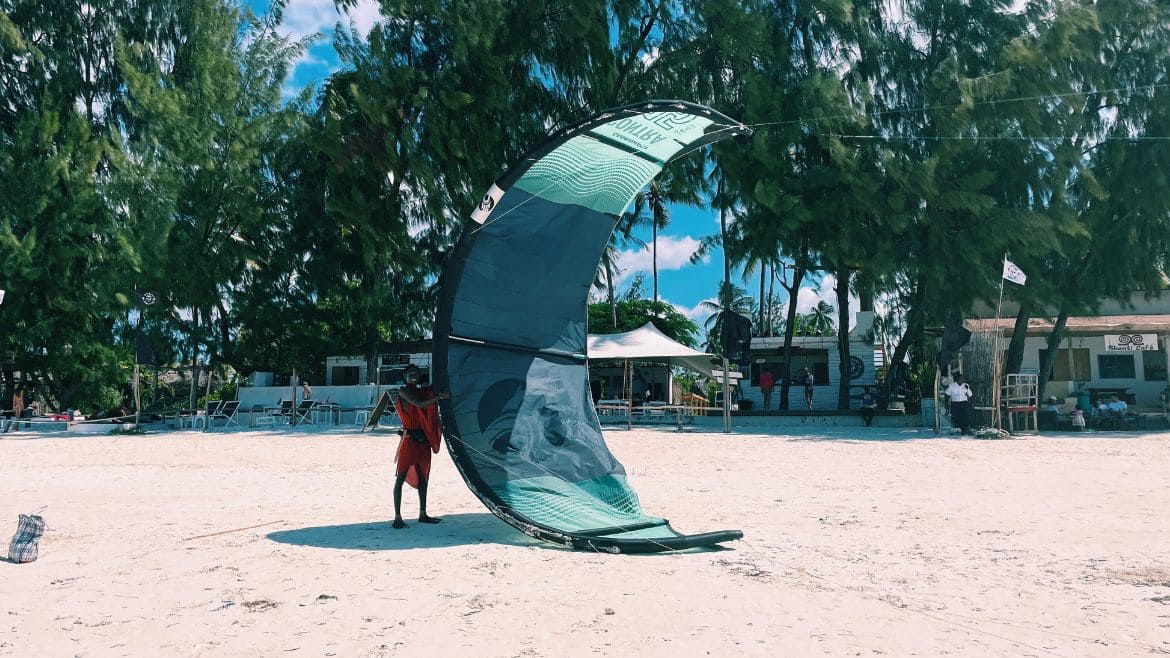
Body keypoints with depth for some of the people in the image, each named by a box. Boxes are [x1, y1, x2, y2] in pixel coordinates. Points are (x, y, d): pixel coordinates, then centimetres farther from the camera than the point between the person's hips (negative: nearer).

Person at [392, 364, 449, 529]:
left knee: (423, 477, 12)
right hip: (409, 438, -8)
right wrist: (439, 396, -21)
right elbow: (420, 404, -20)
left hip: (423, 438, 8)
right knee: (401, 477, -6)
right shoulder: (403, 391, -6)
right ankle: (397, 517, -5)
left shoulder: (422, 391, 15)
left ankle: (423, 514, 21)